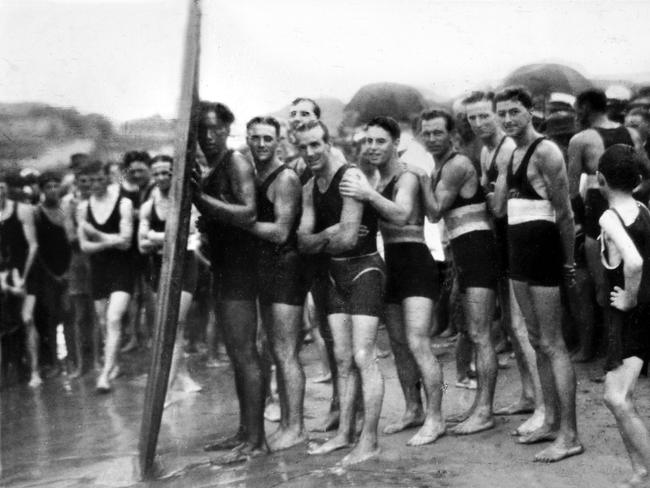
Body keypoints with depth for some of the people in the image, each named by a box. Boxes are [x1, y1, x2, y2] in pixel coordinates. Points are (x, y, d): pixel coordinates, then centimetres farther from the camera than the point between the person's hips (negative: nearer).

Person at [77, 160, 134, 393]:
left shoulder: (123, 203, -6)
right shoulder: (83, 207, 4)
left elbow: (125, 241, -13)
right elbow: (84, 246, 1)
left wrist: (97, 235, -14)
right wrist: (110, 241, -14)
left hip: (121, 269, -4)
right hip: (97, 269, 4)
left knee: (113, 320, -15)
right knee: (103, 323, 12)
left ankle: (105, 374, -16)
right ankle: (114, 365, 29)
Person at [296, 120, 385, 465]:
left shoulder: (350, 177, -15)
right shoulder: (309, 189, 9)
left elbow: (348, 239, -20)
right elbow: (303, 242, 3)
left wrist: (317, 240, -2)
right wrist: (330, 234, -15)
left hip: (363, 270, -7)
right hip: (334, 275, 8)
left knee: (363, 357, -10)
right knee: (343, 359, 11)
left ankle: (369, 441, -4)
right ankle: (344, 433, 19)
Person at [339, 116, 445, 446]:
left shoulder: (407, 177, -9)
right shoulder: (375, 182, 15)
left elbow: (401, 214, -29)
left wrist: (369, 195, -41)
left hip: (415, 264, -8)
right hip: (391, 267, 8)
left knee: (417, 343, -14)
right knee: (398, 345, 13)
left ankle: (435, 418, -7)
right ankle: (413, 410, 25)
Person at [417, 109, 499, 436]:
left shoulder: (456, 165, -12)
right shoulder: (442, 166, 18)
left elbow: (435, 213, -12)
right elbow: (438, 214, 13)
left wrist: (423, 177, -10)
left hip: (477, 247, -11)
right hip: (466, 251, 11)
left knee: (480, 335, -10)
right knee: (473, 333, 15)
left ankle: (484, 411, -6)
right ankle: (480, 404, 24)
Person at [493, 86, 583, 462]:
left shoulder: (545, 151, -13)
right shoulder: (512, 154, 14)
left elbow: (565, 212, -12)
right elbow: (499, 207, 9)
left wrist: (569, 262, -9)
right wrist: (500, 168, 3)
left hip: (541, 245, -9)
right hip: (518, 248, 9)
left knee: (553, 344, -7)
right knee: (537, 340, 14)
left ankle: (570, 435, -1)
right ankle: (551, 421, 25)